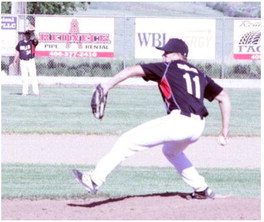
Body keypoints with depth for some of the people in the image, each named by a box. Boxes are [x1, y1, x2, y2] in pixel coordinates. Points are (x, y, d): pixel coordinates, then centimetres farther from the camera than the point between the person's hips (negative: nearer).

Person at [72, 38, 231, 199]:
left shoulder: (167, 68, 9)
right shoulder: (200, 75, 25)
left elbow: (133, 70, -1)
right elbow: (224, 97, 23)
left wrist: (107, 85, -7)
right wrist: (225, 128, 23)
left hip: (179, 120, -7)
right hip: (198, 127, 7)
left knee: (128, 141, -5)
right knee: (171, 150, 38)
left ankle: (95, 179, -14)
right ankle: (202, 189, 34)